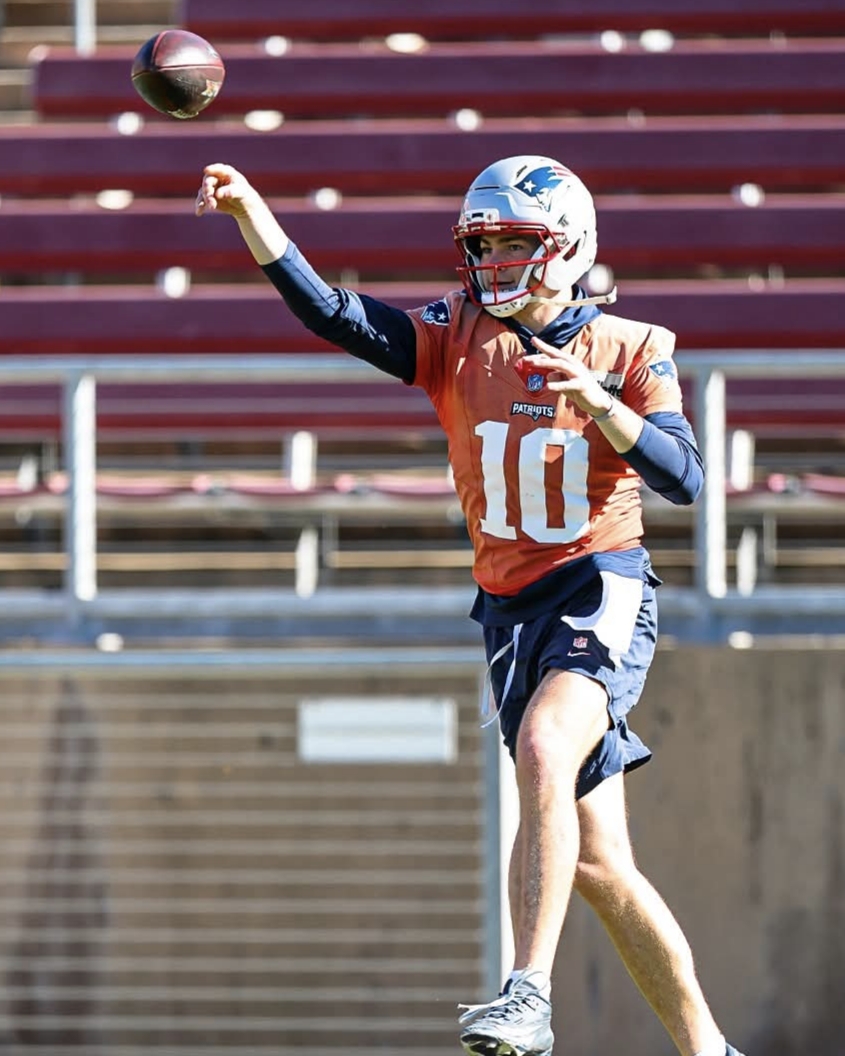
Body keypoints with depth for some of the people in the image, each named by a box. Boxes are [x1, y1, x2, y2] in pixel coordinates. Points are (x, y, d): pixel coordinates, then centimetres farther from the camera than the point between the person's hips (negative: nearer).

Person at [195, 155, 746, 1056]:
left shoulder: (630, 352, -1)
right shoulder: (456, 339, 5)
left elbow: (684, 478, -12)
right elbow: (326, 310, -6)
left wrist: (595, 398, -24)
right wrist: (248, 209, -19)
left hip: (604, 590, -4)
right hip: (511, 607, 4)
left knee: (543, 749, -32)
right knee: (596, 863, 5)